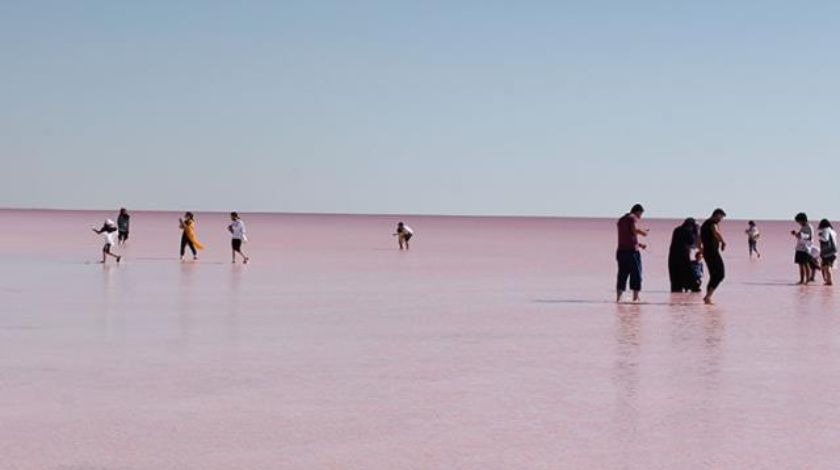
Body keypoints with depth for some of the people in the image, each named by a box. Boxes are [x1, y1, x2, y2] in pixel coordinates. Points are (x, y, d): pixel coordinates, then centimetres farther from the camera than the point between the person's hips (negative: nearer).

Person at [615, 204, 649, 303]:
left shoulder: (621, 220, 22)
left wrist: (639, 244, 28)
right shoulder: (633, 218, -5)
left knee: (622, 276, 7)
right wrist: (643, 232, -2)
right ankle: (635, 297, -3)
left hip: (621, 251, 7)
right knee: (636, 275, 0)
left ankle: (618, 298, 0)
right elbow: (634, 229, -22)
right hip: (632, 251, -7)